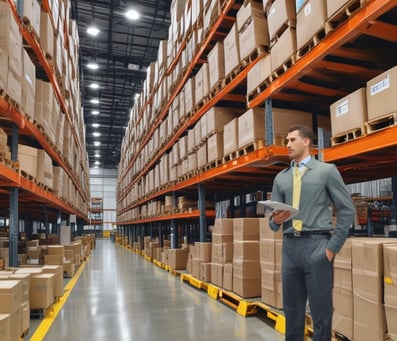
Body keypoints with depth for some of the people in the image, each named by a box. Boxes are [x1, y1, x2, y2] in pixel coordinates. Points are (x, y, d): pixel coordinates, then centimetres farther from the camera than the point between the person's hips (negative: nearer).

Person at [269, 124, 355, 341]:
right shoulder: (281, 178, 14)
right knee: (292, 310, 12)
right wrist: (276, 220, -10)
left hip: (316, 246, -4)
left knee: (321, 311, 4)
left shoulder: (327, 170, 4)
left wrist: (333, 246, -6)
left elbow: (347, 210, 0)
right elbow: (273, 221, 13)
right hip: (290, 247, 4)